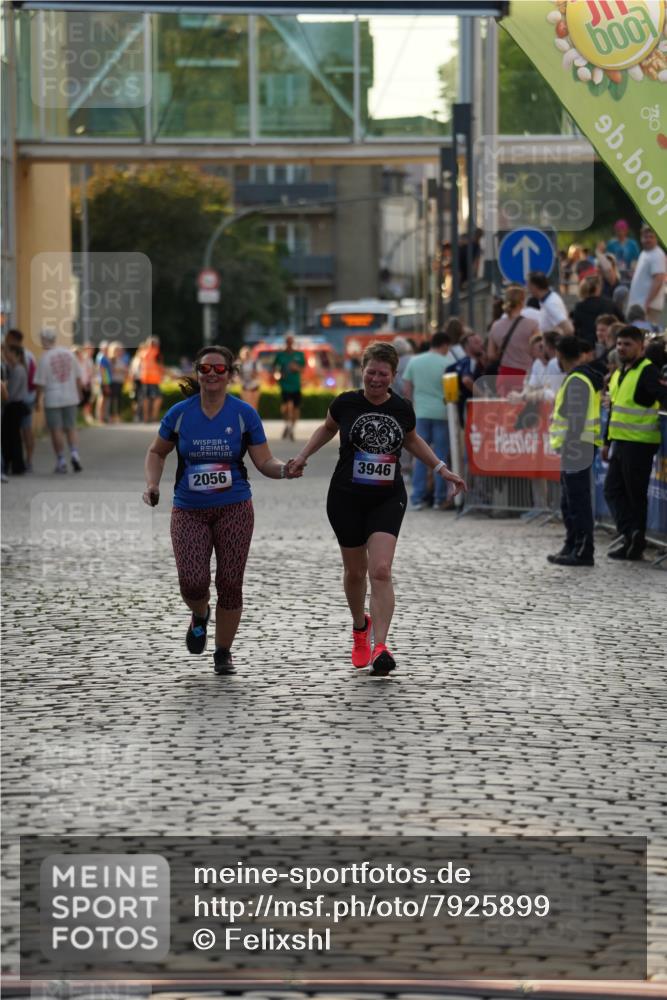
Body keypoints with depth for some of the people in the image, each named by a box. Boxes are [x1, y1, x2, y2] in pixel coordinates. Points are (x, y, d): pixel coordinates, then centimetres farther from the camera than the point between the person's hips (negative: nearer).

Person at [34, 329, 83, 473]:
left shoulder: (44, 358, -11)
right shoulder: (69, 353, 3)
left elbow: (40, 383, -10)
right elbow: (78, 377, 8)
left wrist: (38, 400, 0)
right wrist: (79, 393, 19)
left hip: (52, 400, -4)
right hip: (71, 398, 4)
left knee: (56, 430, 4)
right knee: (70, 428, 14)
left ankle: (61, 461, 4)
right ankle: (74, 454, -6)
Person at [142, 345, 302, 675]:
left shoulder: (244, 414, -3)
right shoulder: (180, 413, -1)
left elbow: (264, 461, 0)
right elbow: (157, 453, 13)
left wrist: (283, 470, -21)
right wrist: (152, 485, -3)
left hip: (234, 509, 0)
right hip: (189, 511, 0)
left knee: (230, 584, 0)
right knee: (193, 582, -15)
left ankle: (223, 653, 19)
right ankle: (200, 616, 22)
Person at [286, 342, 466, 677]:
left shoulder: (402, 409, -2)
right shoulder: (346, 403, -6)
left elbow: (411, 440, 20)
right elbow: (327, 428, 16)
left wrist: (441, 469, 17)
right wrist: (303, 456, 5)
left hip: (387, 500, 0)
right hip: (346, 499, 0)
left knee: (381, 571, -16)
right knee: (355, 571, 12)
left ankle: (380, 646, -18)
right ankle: (360, 628, 41)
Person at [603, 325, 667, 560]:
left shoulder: (647, 372, -12)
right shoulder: (618, 374, 16)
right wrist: (607, 442, 23)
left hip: (639, 443, -9)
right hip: (620, 442, 9)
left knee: (635, 494, -3)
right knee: (613, 490, 4)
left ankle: (633, 539, 1)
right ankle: (630, 534, 1)